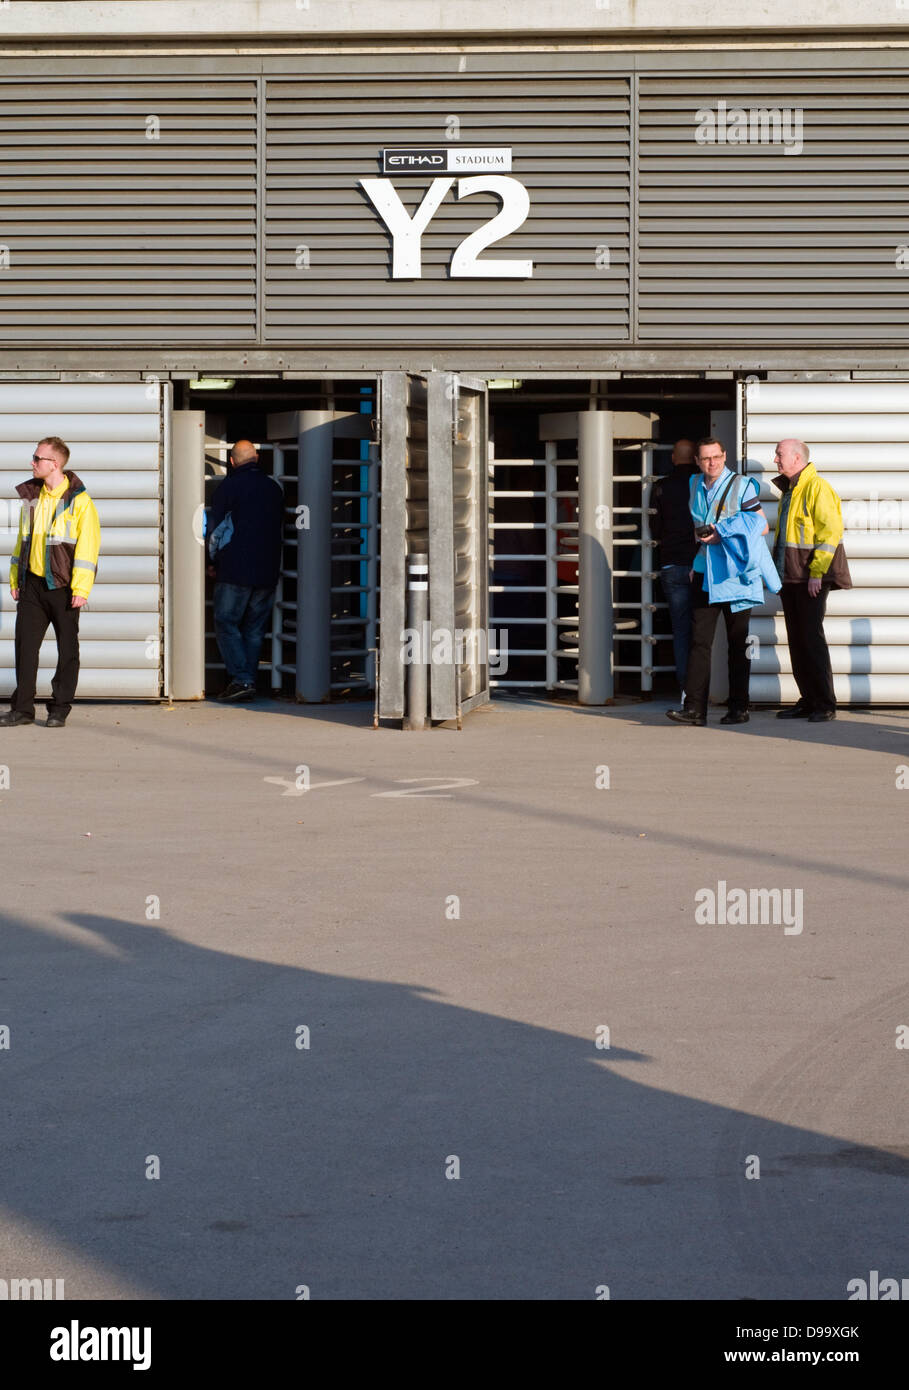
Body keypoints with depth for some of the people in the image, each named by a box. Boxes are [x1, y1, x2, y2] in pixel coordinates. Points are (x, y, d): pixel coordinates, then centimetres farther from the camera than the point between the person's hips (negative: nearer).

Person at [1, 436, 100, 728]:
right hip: (32, 583, 5)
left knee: (67, 647, 2)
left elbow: (87, 545, -11)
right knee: (25, 644, 3)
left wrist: (81, 588, -16)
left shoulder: (79, 501, -8)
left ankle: (59, 709, 10)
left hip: (62, 586, -5)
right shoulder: (31, 497, 11)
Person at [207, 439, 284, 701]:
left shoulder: (228, 487, -5)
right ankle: (249, 682, 7)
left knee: (226, 624, -1)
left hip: (235, 570, -5)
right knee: (254, 629, 10)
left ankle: (241, 679, -13)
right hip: (268, 571, 5)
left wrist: (214, 562, 10)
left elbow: (216, 529, -4)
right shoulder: (274, 488, 11)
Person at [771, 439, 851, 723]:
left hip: (810, 579, -9)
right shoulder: (788, 491, 18)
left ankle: (825, 704, -5)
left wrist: (816, 573, -19)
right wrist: (778, 573, 18)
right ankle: (808, 701, 13)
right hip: (789, 578, 9)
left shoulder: (817, 488, -12)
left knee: (812, 638, -9)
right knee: (796, 640, 8)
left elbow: (830, 531, -18)